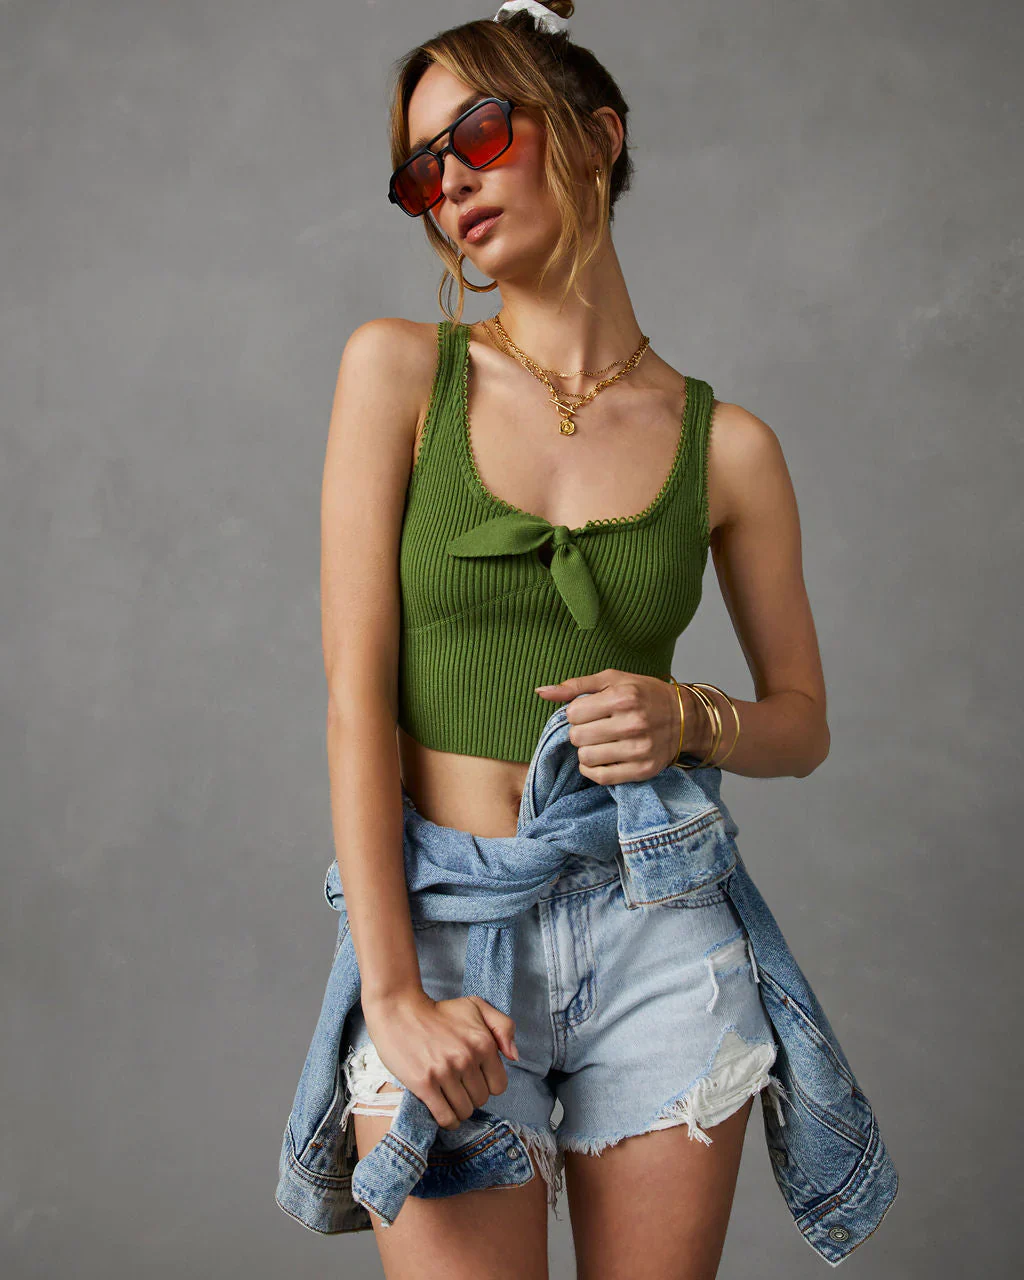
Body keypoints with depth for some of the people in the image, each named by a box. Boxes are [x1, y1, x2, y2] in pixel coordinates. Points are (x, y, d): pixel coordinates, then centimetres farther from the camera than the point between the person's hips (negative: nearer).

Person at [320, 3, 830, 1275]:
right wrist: (393, 991, -13)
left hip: (660, 940, 2)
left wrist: (690, 718, -11)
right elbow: (356, 689, -7)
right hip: (439, 929, -1)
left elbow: (801, 722, 12)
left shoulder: (725, 445, 2)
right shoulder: (399, 371, -1)